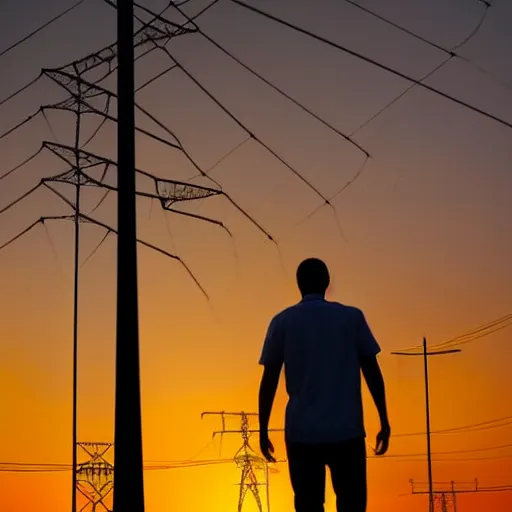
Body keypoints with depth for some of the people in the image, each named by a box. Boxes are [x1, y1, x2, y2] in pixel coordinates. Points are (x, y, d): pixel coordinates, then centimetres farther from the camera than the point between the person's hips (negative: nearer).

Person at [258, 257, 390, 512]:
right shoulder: (352, 317, 4)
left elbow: (269, 380, 2)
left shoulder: (282, 322, 4)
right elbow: (372, 372, 3)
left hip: (301, 433, 1)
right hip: (347, 431, 0)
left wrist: (263, 430, 8)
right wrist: (384, 422, 8)